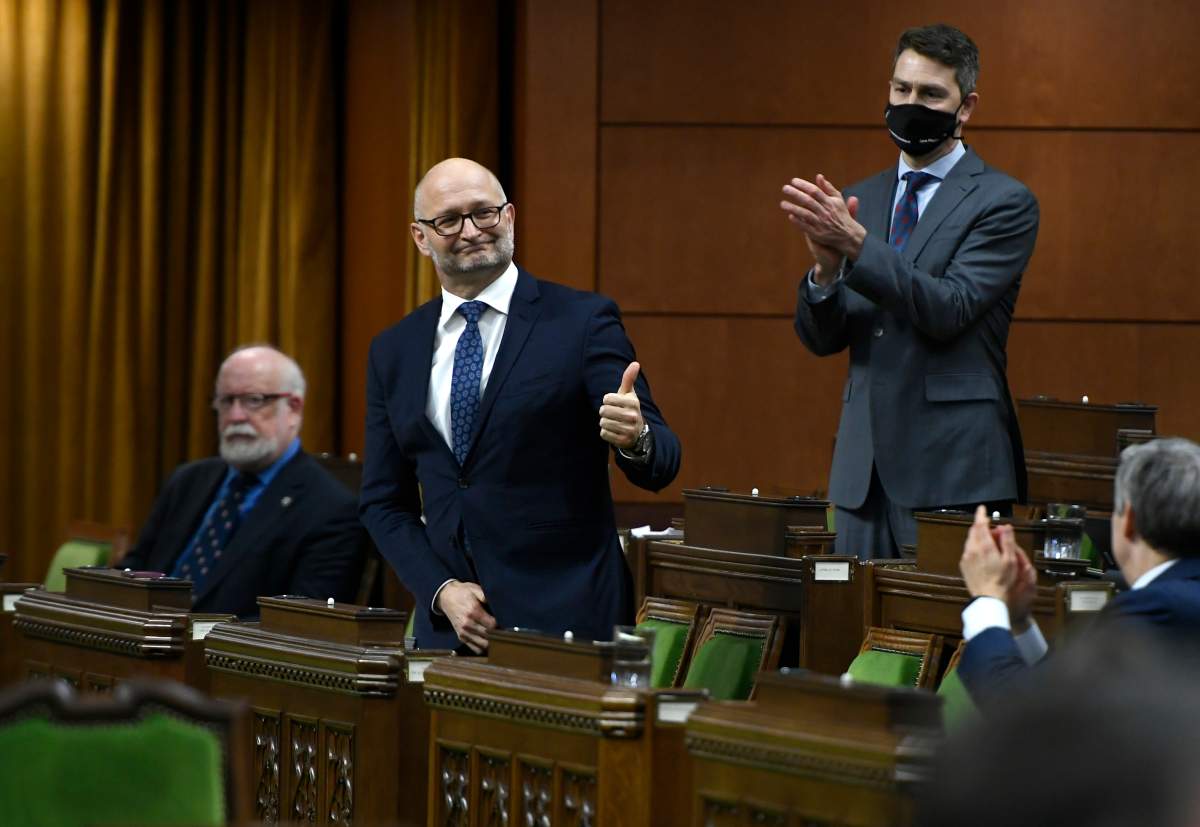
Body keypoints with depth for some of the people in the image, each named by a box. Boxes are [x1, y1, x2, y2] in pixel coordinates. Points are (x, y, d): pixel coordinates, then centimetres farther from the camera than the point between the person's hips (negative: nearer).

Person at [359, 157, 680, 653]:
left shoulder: (583, 321, -2)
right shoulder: (393, 352, 10)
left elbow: (660, 467, -7)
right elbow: (382, 502, 13)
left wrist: (635, 437, -29)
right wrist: (441, 590, -2)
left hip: (567, 622, -3)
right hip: (449, 626, 4)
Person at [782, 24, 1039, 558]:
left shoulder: (1004, 203, -2)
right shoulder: (857, 202, 15)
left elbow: (948, 309, -15)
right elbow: (820, 339, 10)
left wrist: (856, 244, -23)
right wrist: (826, 267, -11)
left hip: (953, 470, -6)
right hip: (865, 470, 6)